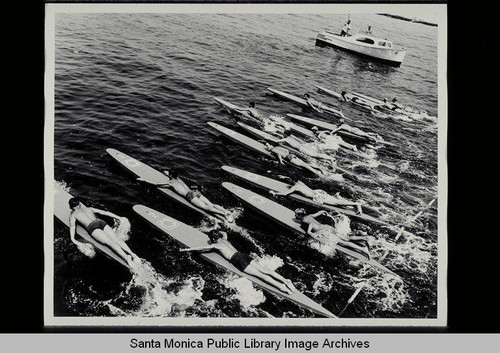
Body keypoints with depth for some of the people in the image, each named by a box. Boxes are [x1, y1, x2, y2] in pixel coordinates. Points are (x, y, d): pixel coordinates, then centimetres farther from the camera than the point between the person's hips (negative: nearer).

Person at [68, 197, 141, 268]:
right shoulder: (90, 208, 35)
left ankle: (126, 257, -46)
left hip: (92, 227, -3)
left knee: (110, 242, -23)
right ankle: (132, 254, -42)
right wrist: (120, 218, 33)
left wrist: (73, 239, -8)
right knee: (115, 239, -16)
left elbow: (72, 226, 6)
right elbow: (105, 213, 31)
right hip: (101, 222, 4)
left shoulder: (73, 215, 25)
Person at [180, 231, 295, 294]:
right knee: (264, 270, -5)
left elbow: (201, 248, 11)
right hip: (244, 255, 7)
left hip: (238, 260, -7)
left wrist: (187, 249, 22)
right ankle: (285, 280, -17)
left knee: (260, 274, -17)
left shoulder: (215, 245, 8)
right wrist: (218, 231, 69)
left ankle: (280, 286, -30)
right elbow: (224, 233, 52)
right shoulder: (224, 239, 27)